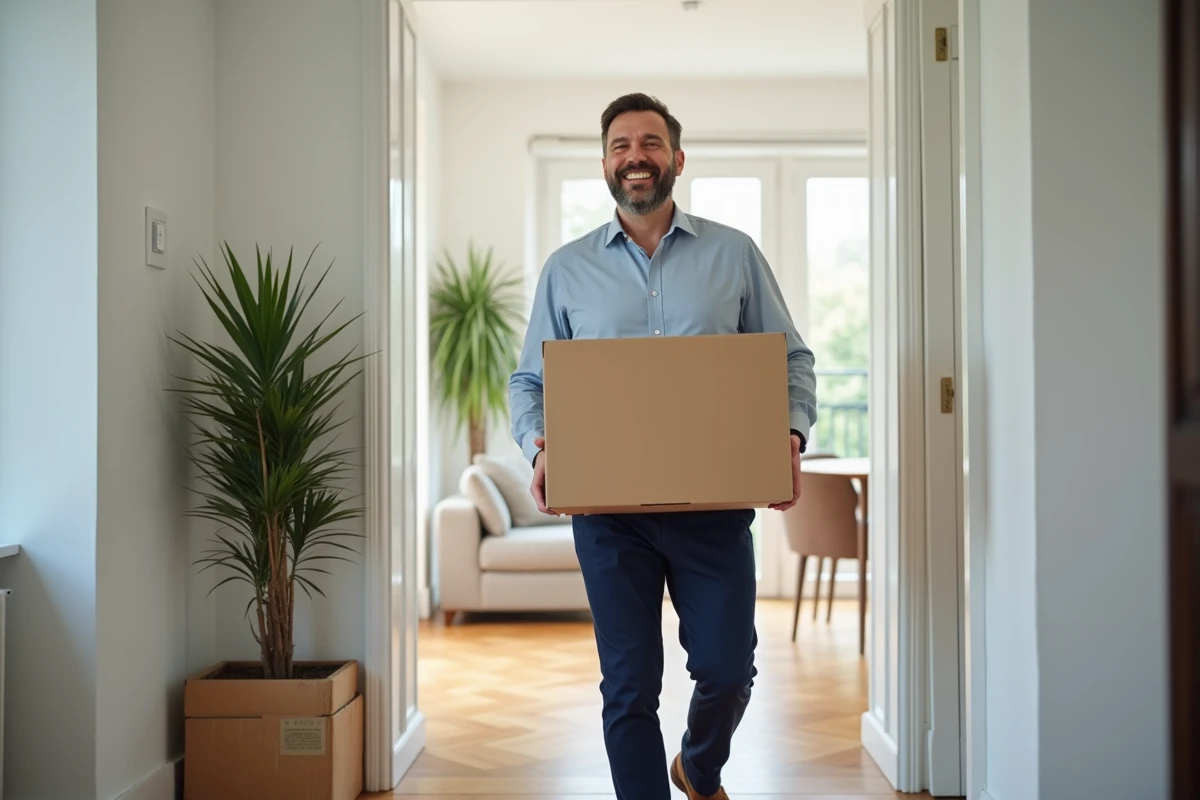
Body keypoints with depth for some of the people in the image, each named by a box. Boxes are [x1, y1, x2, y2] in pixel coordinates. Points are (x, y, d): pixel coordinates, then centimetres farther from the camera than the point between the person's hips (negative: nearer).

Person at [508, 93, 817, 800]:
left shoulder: (735, 255, 6)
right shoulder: (567, 270, 8)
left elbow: (792, 359, 8)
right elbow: (530, 380, 10)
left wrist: (793, 433, -11)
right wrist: (538, 448, -10)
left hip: (714, 499, 0)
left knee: (727, 669, 5)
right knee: (629, 685, 3)